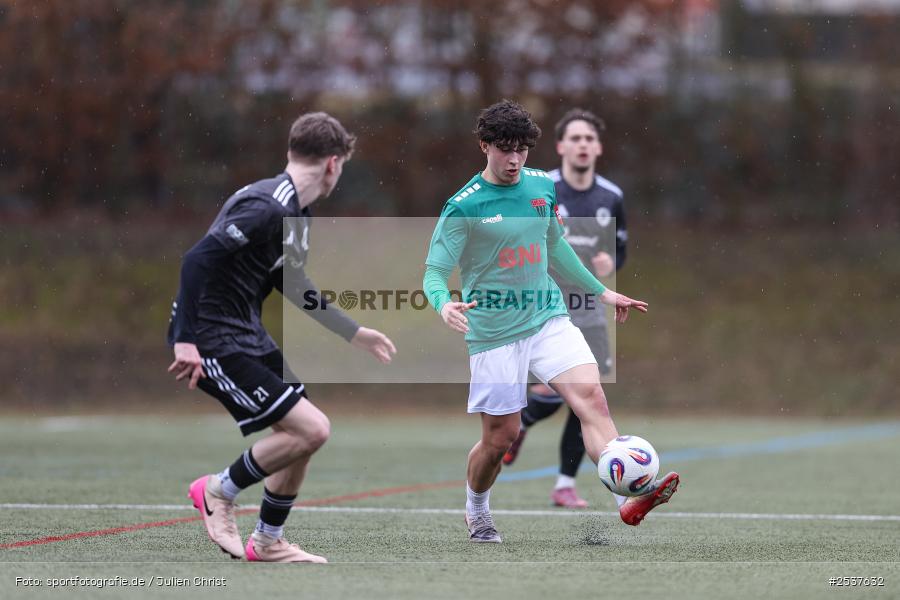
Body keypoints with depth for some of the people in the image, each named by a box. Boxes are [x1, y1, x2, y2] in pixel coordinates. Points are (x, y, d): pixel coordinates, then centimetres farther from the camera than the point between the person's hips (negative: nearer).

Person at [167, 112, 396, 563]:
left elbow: (289, 282, 26)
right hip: (211, 341, -10)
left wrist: (353, 333, 31)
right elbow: (197, 260, -26)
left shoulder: (296, 213, 11)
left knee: (302, 432, 12)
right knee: (311, 428, -14)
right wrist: (185, 339, -29)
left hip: (247, 334, 10)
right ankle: (220, 491, 5)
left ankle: (268, 543, 23)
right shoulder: (266, 207, -21)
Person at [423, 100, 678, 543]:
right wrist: (444, 305, -33)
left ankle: (630, 499, -31)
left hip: (548, 318, 4)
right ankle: (476, 510, 33)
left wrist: (601, 292, 27)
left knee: (591, 396, -19)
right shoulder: (464, 206, -11)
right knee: (501, 435, 3)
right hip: (494, 332, -4)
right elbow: (434, 272, -10)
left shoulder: (542, 186, 6)